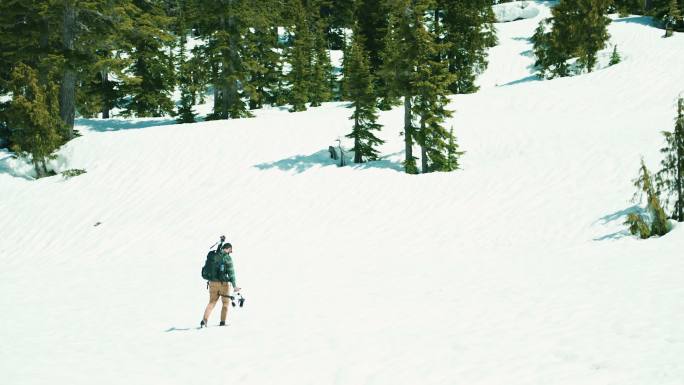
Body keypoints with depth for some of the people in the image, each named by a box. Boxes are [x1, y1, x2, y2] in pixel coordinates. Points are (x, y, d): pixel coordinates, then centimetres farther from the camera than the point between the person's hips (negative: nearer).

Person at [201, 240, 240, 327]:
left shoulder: (214, 255, 5)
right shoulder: (227, 257, -11)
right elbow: (231, 272, -13)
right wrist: (234, 286, -11)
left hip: (213, 282, 5)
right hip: (224, 283, -5)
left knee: (212, 302, 13)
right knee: (226, 303, 12)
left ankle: (204, 320, -3)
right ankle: (222, 322, 9)